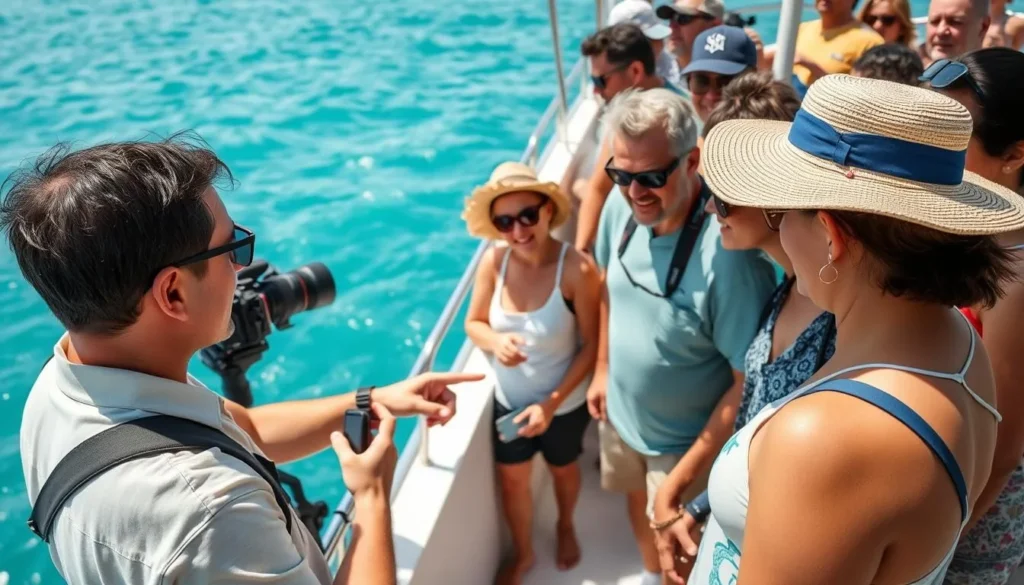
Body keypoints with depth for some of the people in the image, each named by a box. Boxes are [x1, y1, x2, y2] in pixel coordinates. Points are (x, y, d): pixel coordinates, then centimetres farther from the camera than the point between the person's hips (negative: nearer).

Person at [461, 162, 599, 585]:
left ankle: (565, 527, 61)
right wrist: (495, 342, -28)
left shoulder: (576, 270, -30)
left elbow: (592, 345, -21)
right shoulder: (494, 262, -19)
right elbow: (474, 323, -5)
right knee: (512, 479, 22)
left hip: (565, 403, -2)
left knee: (563, 470, 27)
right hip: (509, 399, 3)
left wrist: (552, 402, -24)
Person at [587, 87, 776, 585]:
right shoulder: (620, 208, -16)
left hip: (684, 440, -6)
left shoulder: (727, 251, -35)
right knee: (639, 503, 29)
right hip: (621, 413, 6)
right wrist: (602, 370, 8)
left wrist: (689, 471, -19)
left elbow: (750, 381, -26)